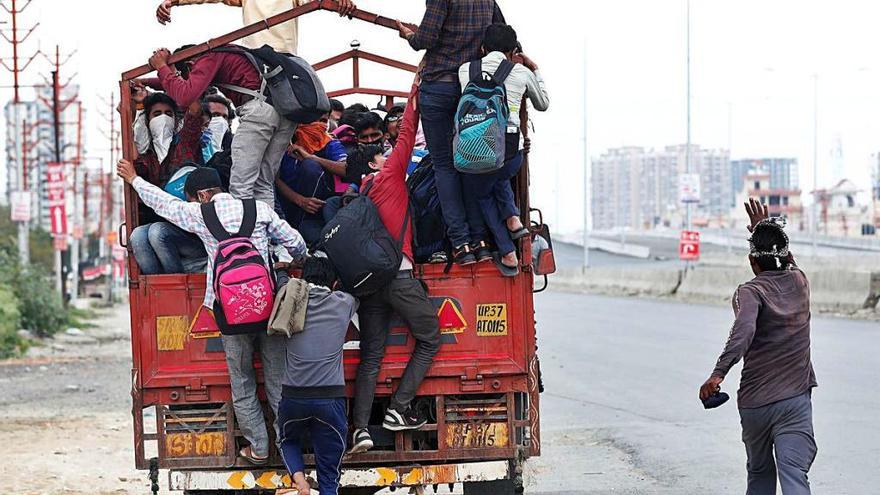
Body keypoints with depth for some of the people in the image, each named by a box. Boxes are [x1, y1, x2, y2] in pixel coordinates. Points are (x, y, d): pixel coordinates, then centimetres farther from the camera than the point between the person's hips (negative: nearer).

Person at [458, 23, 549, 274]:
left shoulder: (466, 70, 7)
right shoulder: (522, 73, 7)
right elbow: (543, 104, 25)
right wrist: (535, 70, 39)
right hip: (511, 152, 2)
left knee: (478, 194, 28)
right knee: (499, 180, 38)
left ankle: (508, 254, 18)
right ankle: (512, 218, 15)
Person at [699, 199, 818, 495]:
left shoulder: (750, 292, -6)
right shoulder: (799, 282, 9)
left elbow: (744, 330, -28)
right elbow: (787, 264, 36)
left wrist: (718, 374, -37)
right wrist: (764, 229, 44)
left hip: (755, 404, -2)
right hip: (796, 400, 2)